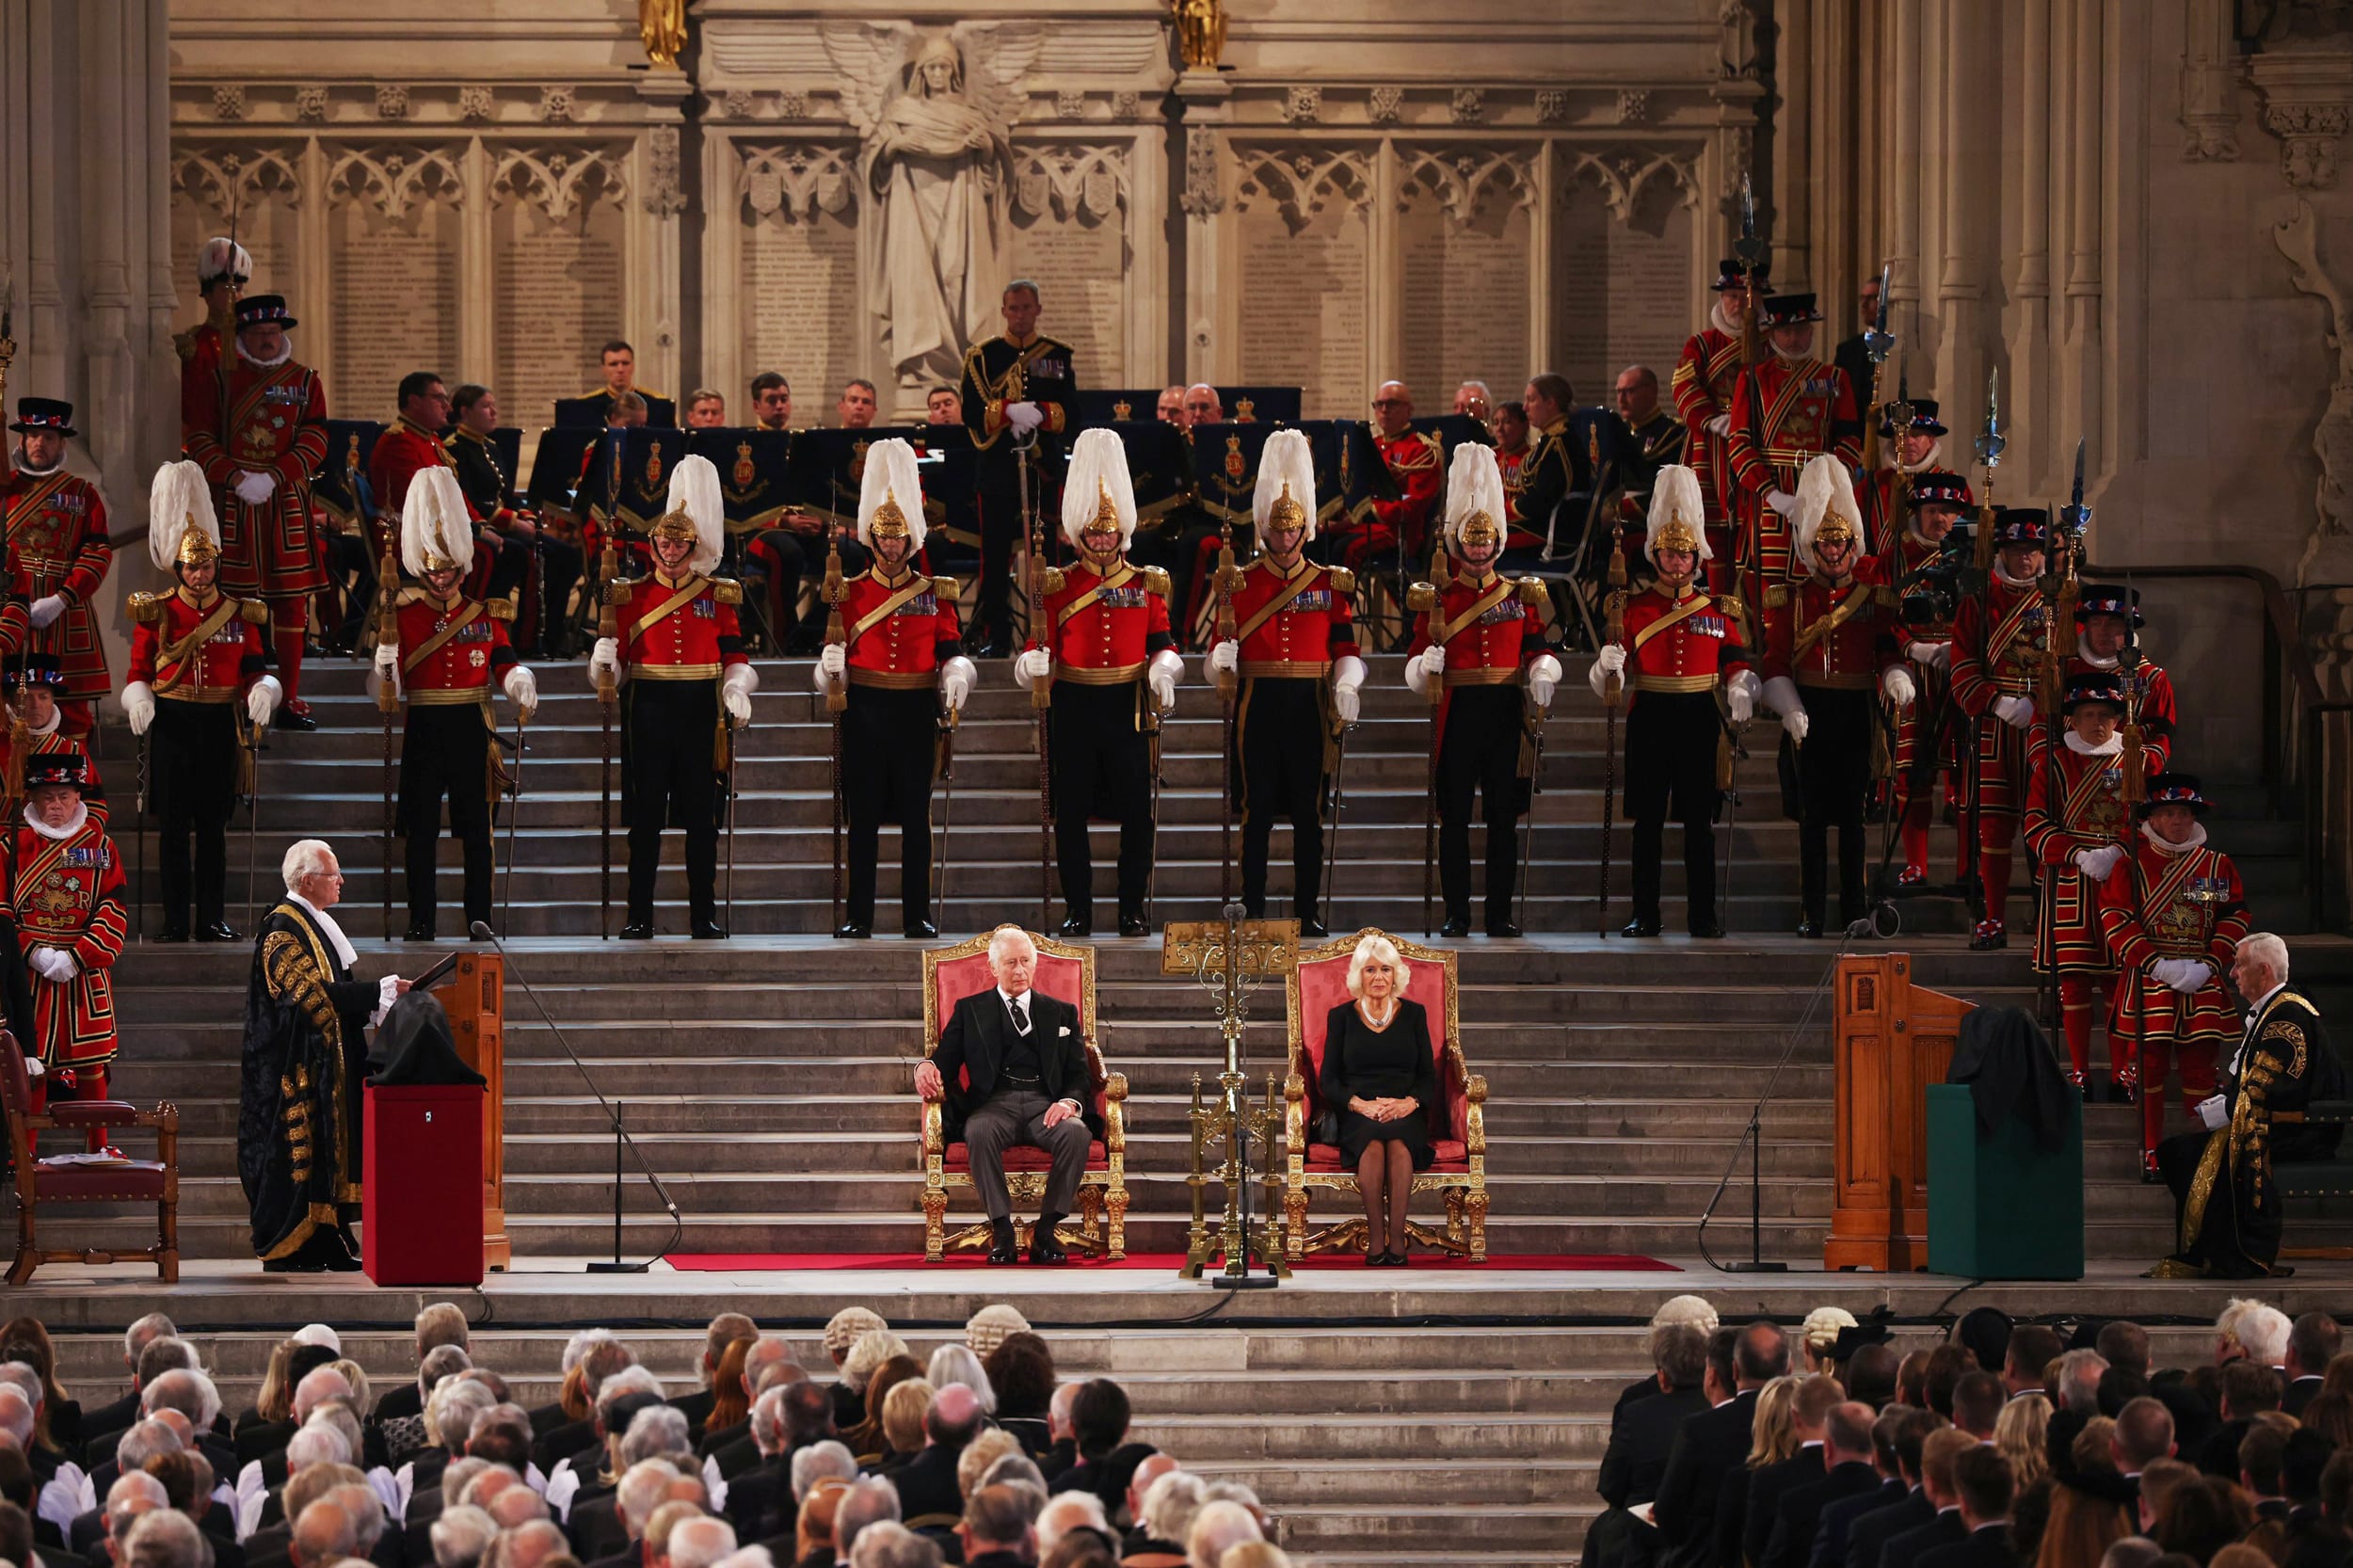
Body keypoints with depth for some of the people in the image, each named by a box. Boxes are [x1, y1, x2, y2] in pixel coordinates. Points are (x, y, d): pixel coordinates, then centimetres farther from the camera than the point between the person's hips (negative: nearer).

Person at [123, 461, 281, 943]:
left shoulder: (240, 614, 5)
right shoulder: (155, 613, 2)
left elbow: (255, 669, 5)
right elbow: (138, 671, 1)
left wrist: (262, 693, -17)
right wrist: (138, 700, -19)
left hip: (218, 724, 1)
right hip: (172, 723, -1)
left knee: (213, 825, 5)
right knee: (173, 825, 1)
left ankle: (212, 919, 9)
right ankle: (175, 920, 4)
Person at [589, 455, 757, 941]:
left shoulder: (718, 595, 8)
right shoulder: (631, 596, 7)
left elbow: (735, 656, 7)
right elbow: (616, 665, 6)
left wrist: (737, 691, -12)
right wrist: (604, 663, -17)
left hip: (700, 713, 0)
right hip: (649, 713, 0)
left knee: (702, 818, 2)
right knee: (645, 818, -1)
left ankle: (704, 916, 7)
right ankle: (640, 916, 3)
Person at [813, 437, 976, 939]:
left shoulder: (935, 594, 7)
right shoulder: (850, 593, 6)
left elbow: (952, 652, 5)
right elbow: (836, 651, 5)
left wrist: (955, 682, -15)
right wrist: (831, 667, -17)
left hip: (916, 712, 0)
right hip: (865, 711, 0)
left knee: (916, 815, 2)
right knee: (863, 816, 1)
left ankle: (917, 915, 6)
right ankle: (859, 915, 5)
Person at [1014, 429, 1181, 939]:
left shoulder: (1147, 585, 7)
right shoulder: (1058, 586, 5)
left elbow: (1163, 646, 7)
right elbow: (1042, 647, 1)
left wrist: (1163, 671, -15)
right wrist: (1033, 664, -22)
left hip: (1129, 708, 0)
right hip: (1074, 709, 0)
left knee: (1136, 812, -1)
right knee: (1071, 814, 1)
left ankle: (1133, 910, 7)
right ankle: (1078, 910, 8)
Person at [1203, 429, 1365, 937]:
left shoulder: (1329, 583, 7)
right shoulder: (1240, 584, 6)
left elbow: (1345, 648, 5)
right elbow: (1223, 646, 4)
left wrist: (1346, 688, -13)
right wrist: (1223, 661, -19)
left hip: (1308, 705, 0)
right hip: (1258, 705, 0)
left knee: (1308, 813, 1)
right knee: (1257, 812, 0)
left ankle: (1308, 910, 6)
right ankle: (1254, 910, 4)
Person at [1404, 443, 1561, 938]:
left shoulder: (1521, 596, 10)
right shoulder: (1437, 598, 6)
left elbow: (1537, 651, 9)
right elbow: (1416, 659, 2)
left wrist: (1542, 676, -12)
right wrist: (1426, 665, -20)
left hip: (1505, 714, 1)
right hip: (1457, 712, -1)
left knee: (1504, 815, 2)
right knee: (1454, 817, 0)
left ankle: (1500, 914, 6)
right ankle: (1457, 913, 5)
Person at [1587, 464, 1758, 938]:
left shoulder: (1718, 609, 8)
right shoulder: (1635, 608, 4)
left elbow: (1737, 665, 8)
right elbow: (1608, 681, 0)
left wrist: (1741, 695, -13)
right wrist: (1608, 665, -23)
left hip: (1700, 719, 1)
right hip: (1650, 719, -1)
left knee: (1700, 820, 2)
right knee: (1647, 819, 1)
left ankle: (1703, 914, 6)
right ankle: (1645, 914, 5)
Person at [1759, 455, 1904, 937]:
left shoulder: (1874, 595, 4)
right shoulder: (1792, 598, 3)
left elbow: (1888, 649, 5)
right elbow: (1776, 661, 0)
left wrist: (1897, 679, -16)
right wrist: (1789, 709, -14)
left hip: (1857, 711, 0)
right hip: (1811, 712, 0)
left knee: (1852, 813, 3)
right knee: (1813, 813, 1)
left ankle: (1853, 911, 8)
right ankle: (1814, 913, 4)